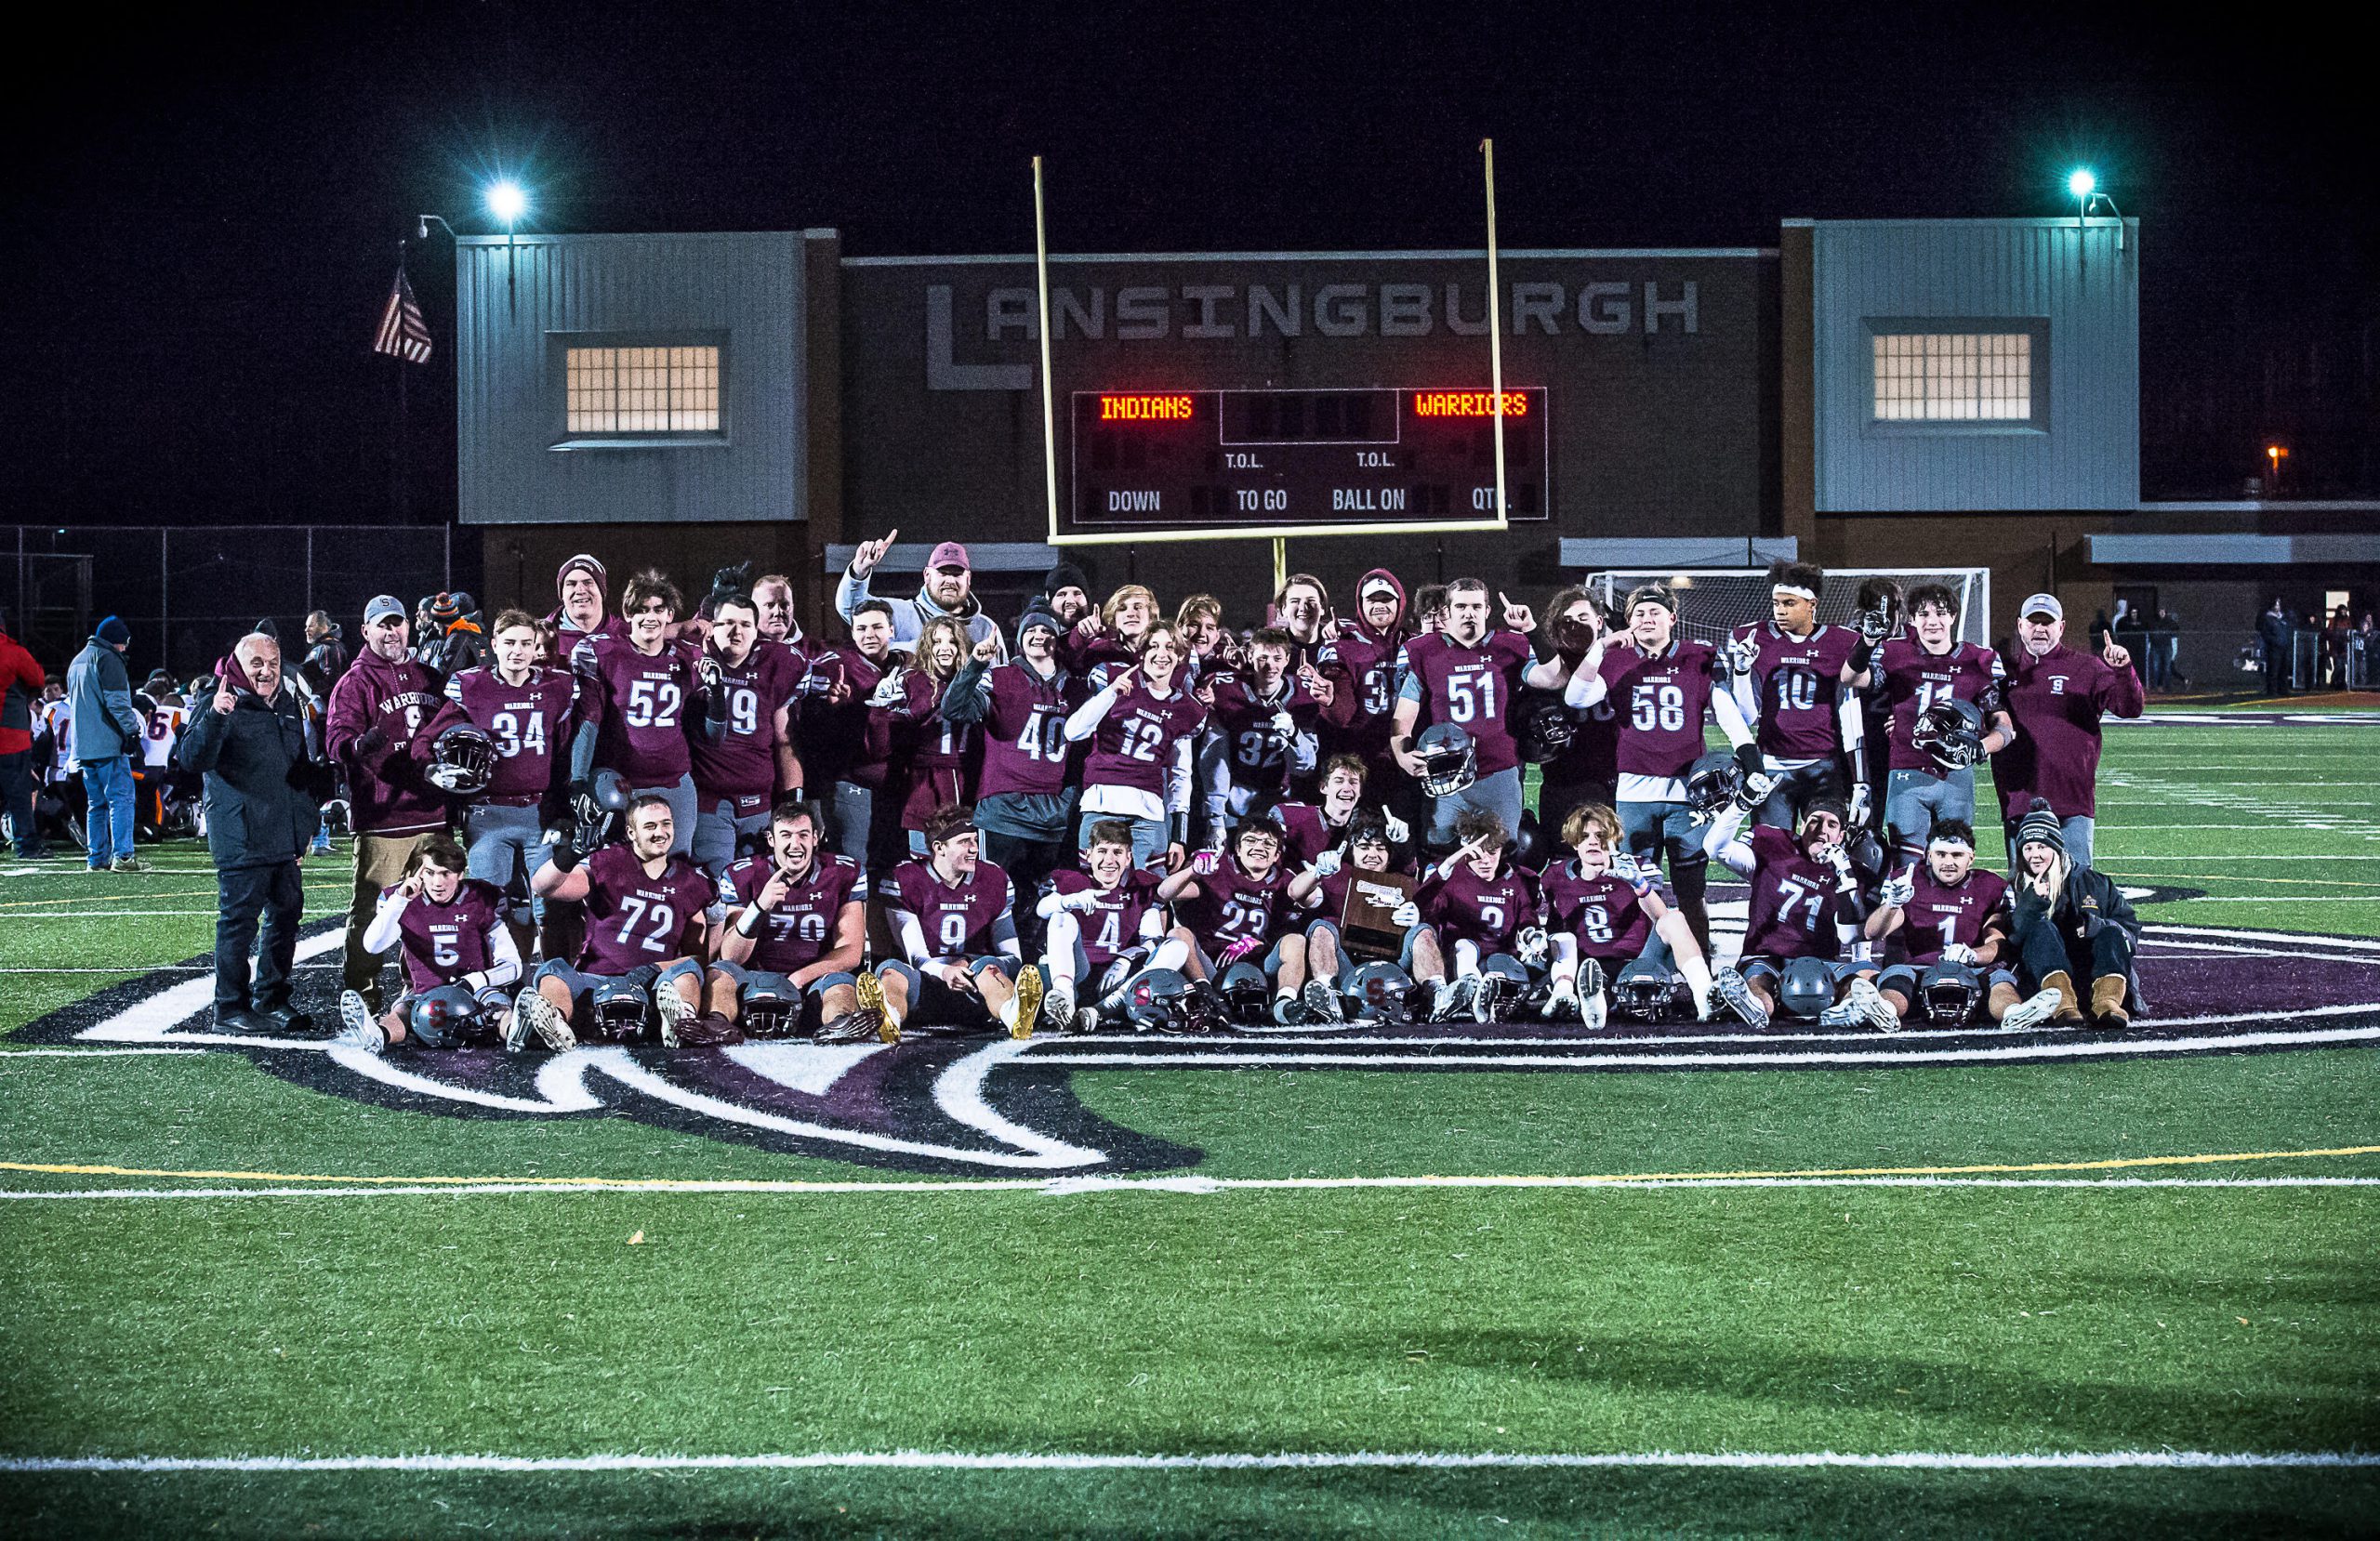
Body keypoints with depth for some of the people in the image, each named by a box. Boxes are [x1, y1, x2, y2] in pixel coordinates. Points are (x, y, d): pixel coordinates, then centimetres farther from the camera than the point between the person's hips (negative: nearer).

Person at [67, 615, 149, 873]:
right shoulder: (107, 659, -8)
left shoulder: (77, 661, 21)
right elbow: (117, 702, -16)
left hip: (83, 746, 9)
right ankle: (121, 856, -16)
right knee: (121, 797, -9)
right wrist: (132, 730, -9)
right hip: (108, 744, -9)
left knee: (96, 802, 13)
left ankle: (97, 858, 12)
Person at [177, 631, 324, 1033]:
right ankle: (230, 1010, 0)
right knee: (239, 921, -6)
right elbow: (193, 759, -20)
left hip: (285, 838, 8)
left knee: (286, 917, 13)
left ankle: (271, 1001, 23)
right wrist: (214, 717, -35)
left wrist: (309, 817, 22)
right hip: (241, 839, -8)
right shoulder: (221, 705, -7)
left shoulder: (288, 706, 17)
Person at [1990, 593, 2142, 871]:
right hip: (2018, 800, 2)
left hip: (2073, 799, -2)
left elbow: (2130, 707, -4)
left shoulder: (2086, 669, 6)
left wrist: (2123, 670, -22)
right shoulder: (2004, 668, 14)